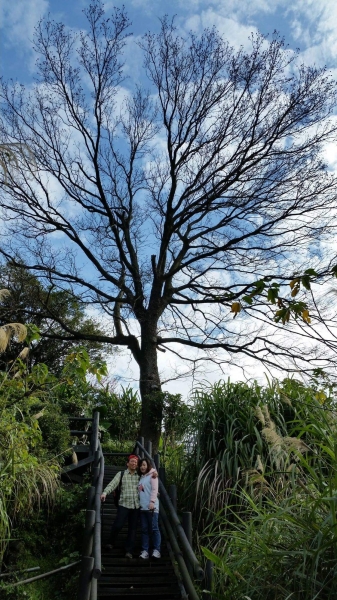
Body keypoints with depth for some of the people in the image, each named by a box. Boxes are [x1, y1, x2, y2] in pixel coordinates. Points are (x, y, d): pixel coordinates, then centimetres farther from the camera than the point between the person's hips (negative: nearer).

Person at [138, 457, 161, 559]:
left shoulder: (152, 475, 2)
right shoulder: (141, 477, 20)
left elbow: (154, 489, -7)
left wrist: (152, 501, -17)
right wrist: (138, 503, 11)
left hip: (151, 506, -6)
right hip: (142, 507, 6)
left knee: (154, 528, -6)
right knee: (144, 529, 4)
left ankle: (156, 550, -3)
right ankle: (145, 551, 6)